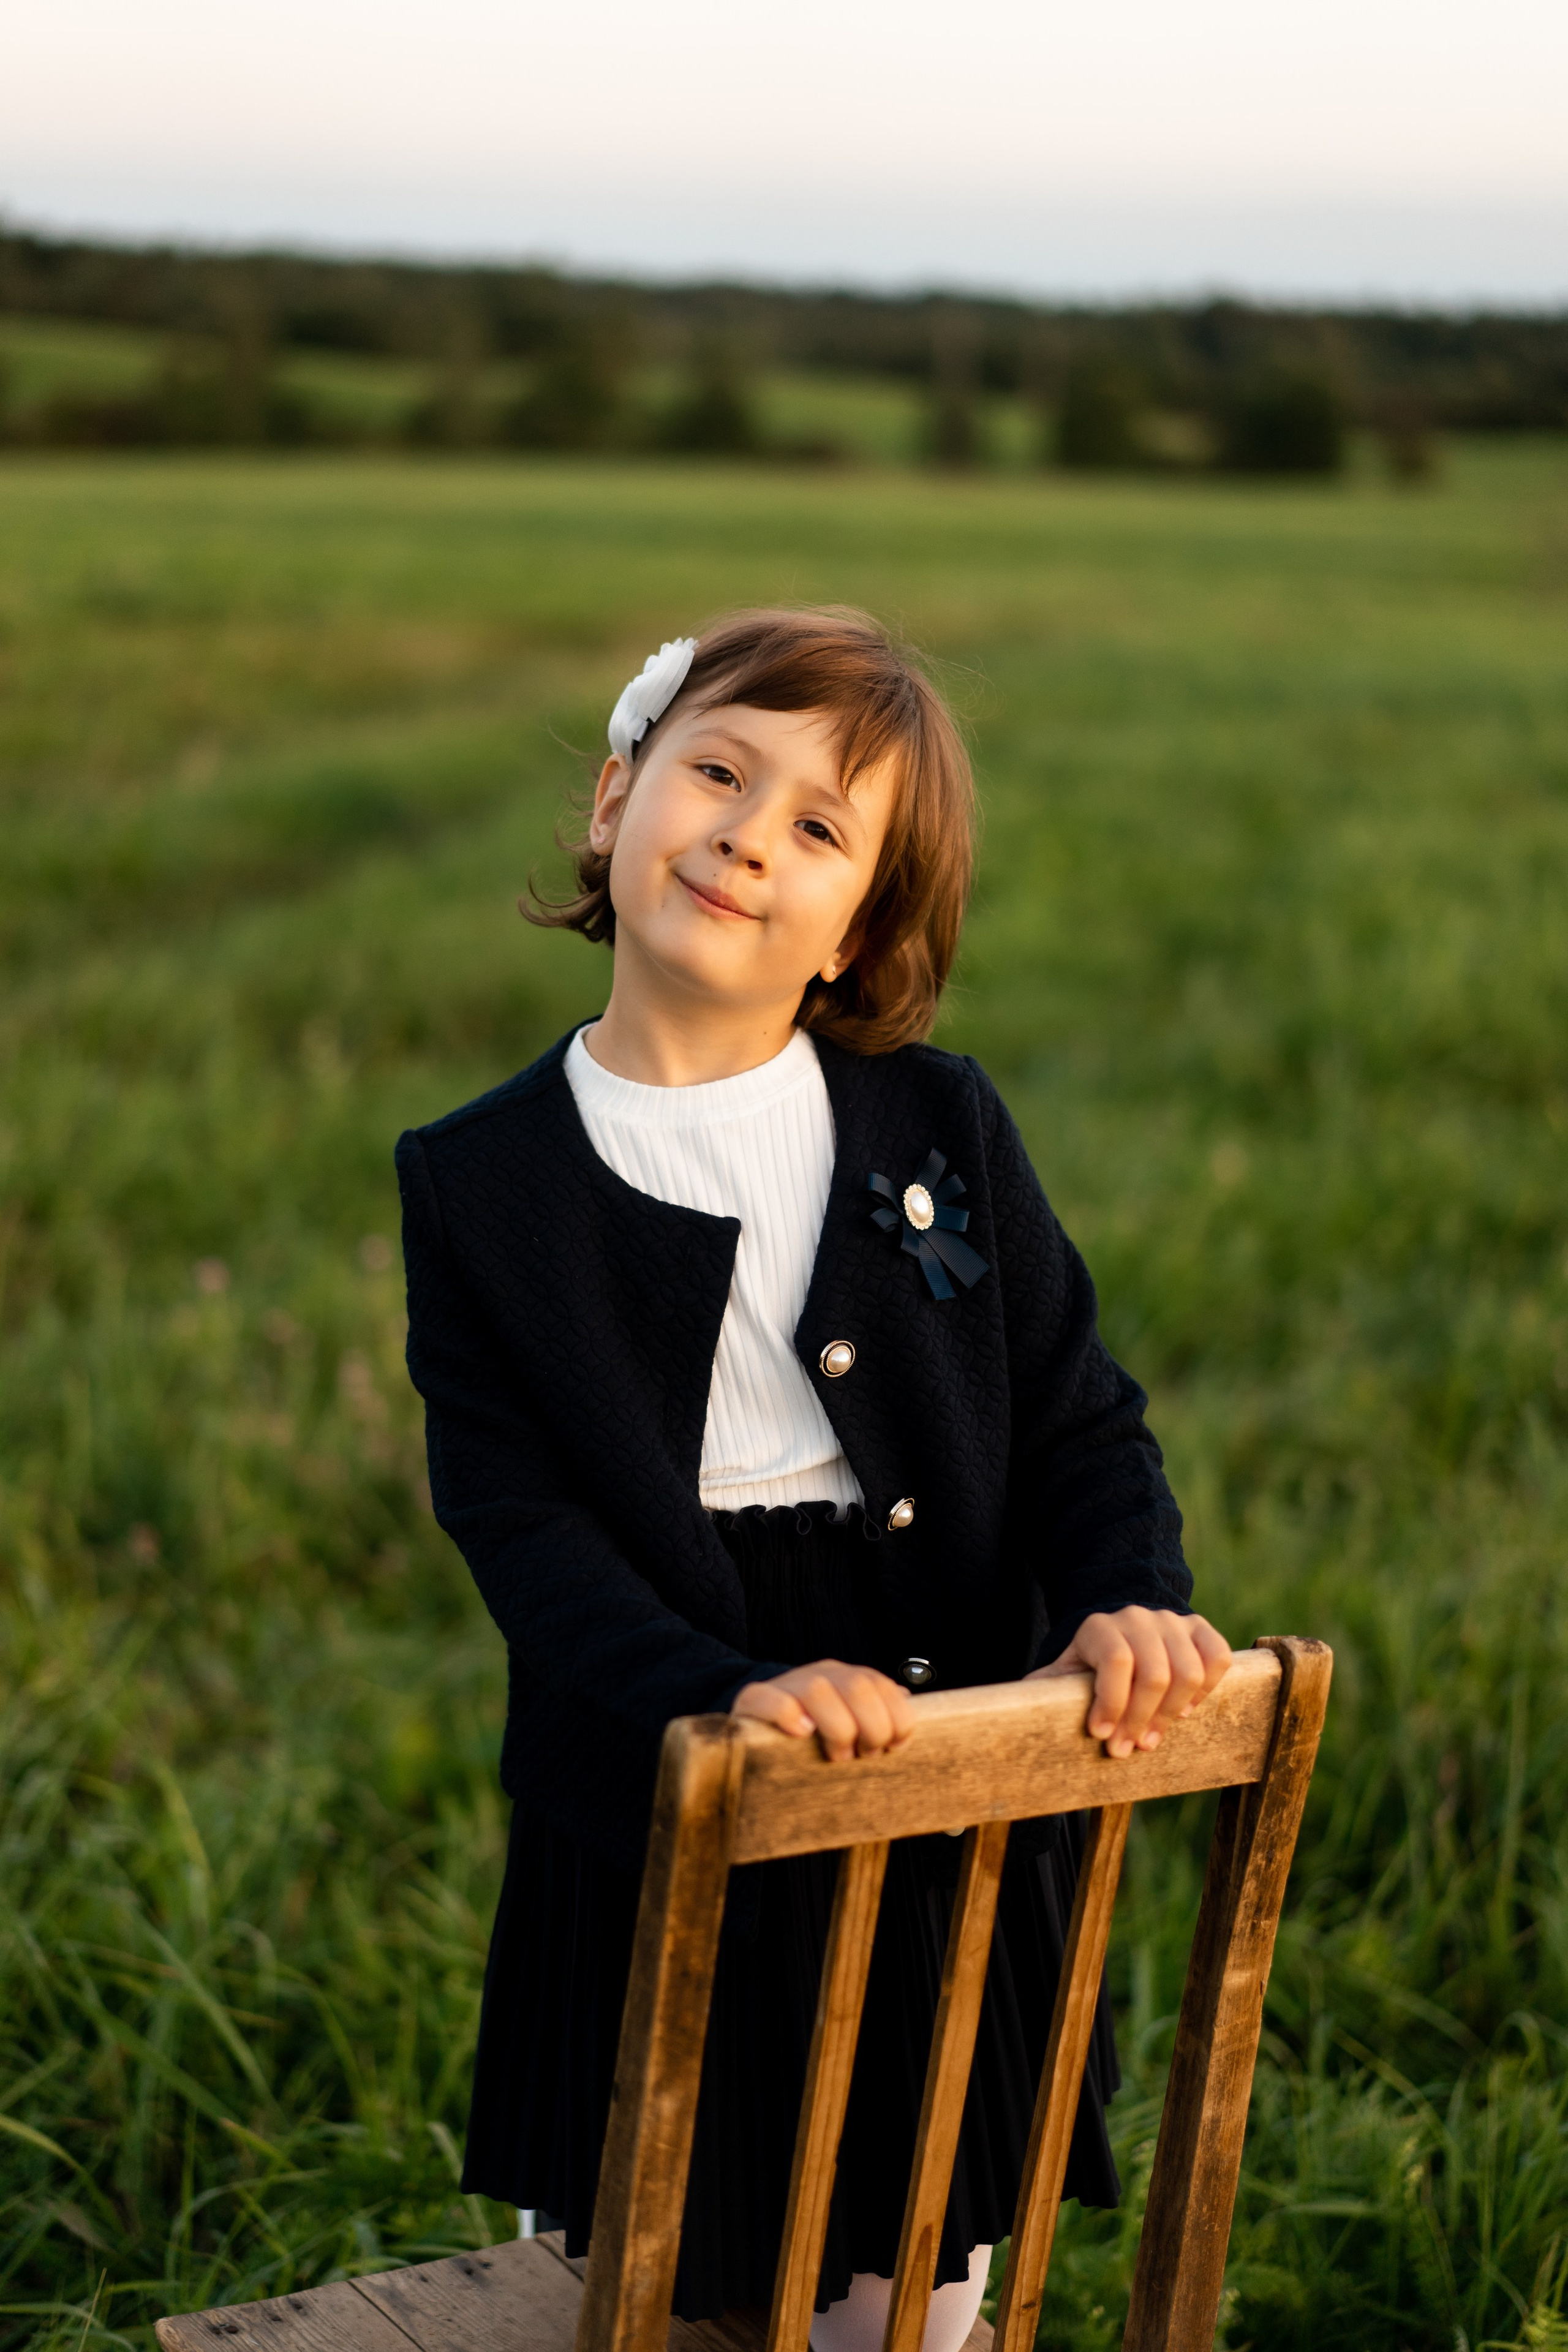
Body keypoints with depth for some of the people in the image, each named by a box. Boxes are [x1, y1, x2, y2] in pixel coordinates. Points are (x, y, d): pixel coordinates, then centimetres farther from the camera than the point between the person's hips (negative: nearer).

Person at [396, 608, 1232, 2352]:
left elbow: (1073, 1409, 4)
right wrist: (724, 1688, -26)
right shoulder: (481, 1180, -5)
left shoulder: (943, 1127, 1)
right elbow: (519, 1518, -11)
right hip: (657, 1815, -2)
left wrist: (1126, 1602, -16)